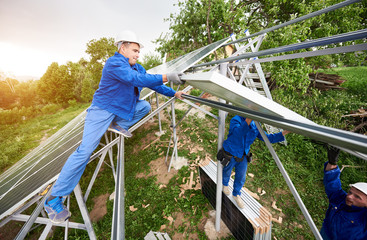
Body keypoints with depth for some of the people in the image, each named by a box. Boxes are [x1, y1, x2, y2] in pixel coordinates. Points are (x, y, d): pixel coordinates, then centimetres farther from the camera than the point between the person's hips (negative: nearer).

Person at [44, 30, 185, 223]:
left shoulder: (137, 67, 8)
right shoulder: (114, 63, -19)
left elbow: (152, 84, 10)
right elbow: (137, 80, -33)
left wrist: (174, 94, 5)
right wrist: (167, 77, -33)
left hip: (123, 109, 8)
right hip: (102, 110, -8)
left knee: (145, 106, -7)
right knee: (85, 150, -13)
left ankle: (118, 125, 6)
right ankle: (54, 198, 2)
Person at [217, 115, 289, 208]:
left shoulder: (255, 125, -7)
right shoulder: (235, 120, -26)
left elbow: (267, 138, -4)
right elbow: (239, 132, -46)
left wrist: (283, 133, -16)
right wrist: (248, 120, -61)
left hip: (243, 156, 5)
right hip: (230, 155, -5)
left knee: (241, 178, 19)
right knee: (227, 172, 23)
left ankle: (236, 194, 49)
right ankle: (225, 184, 60)